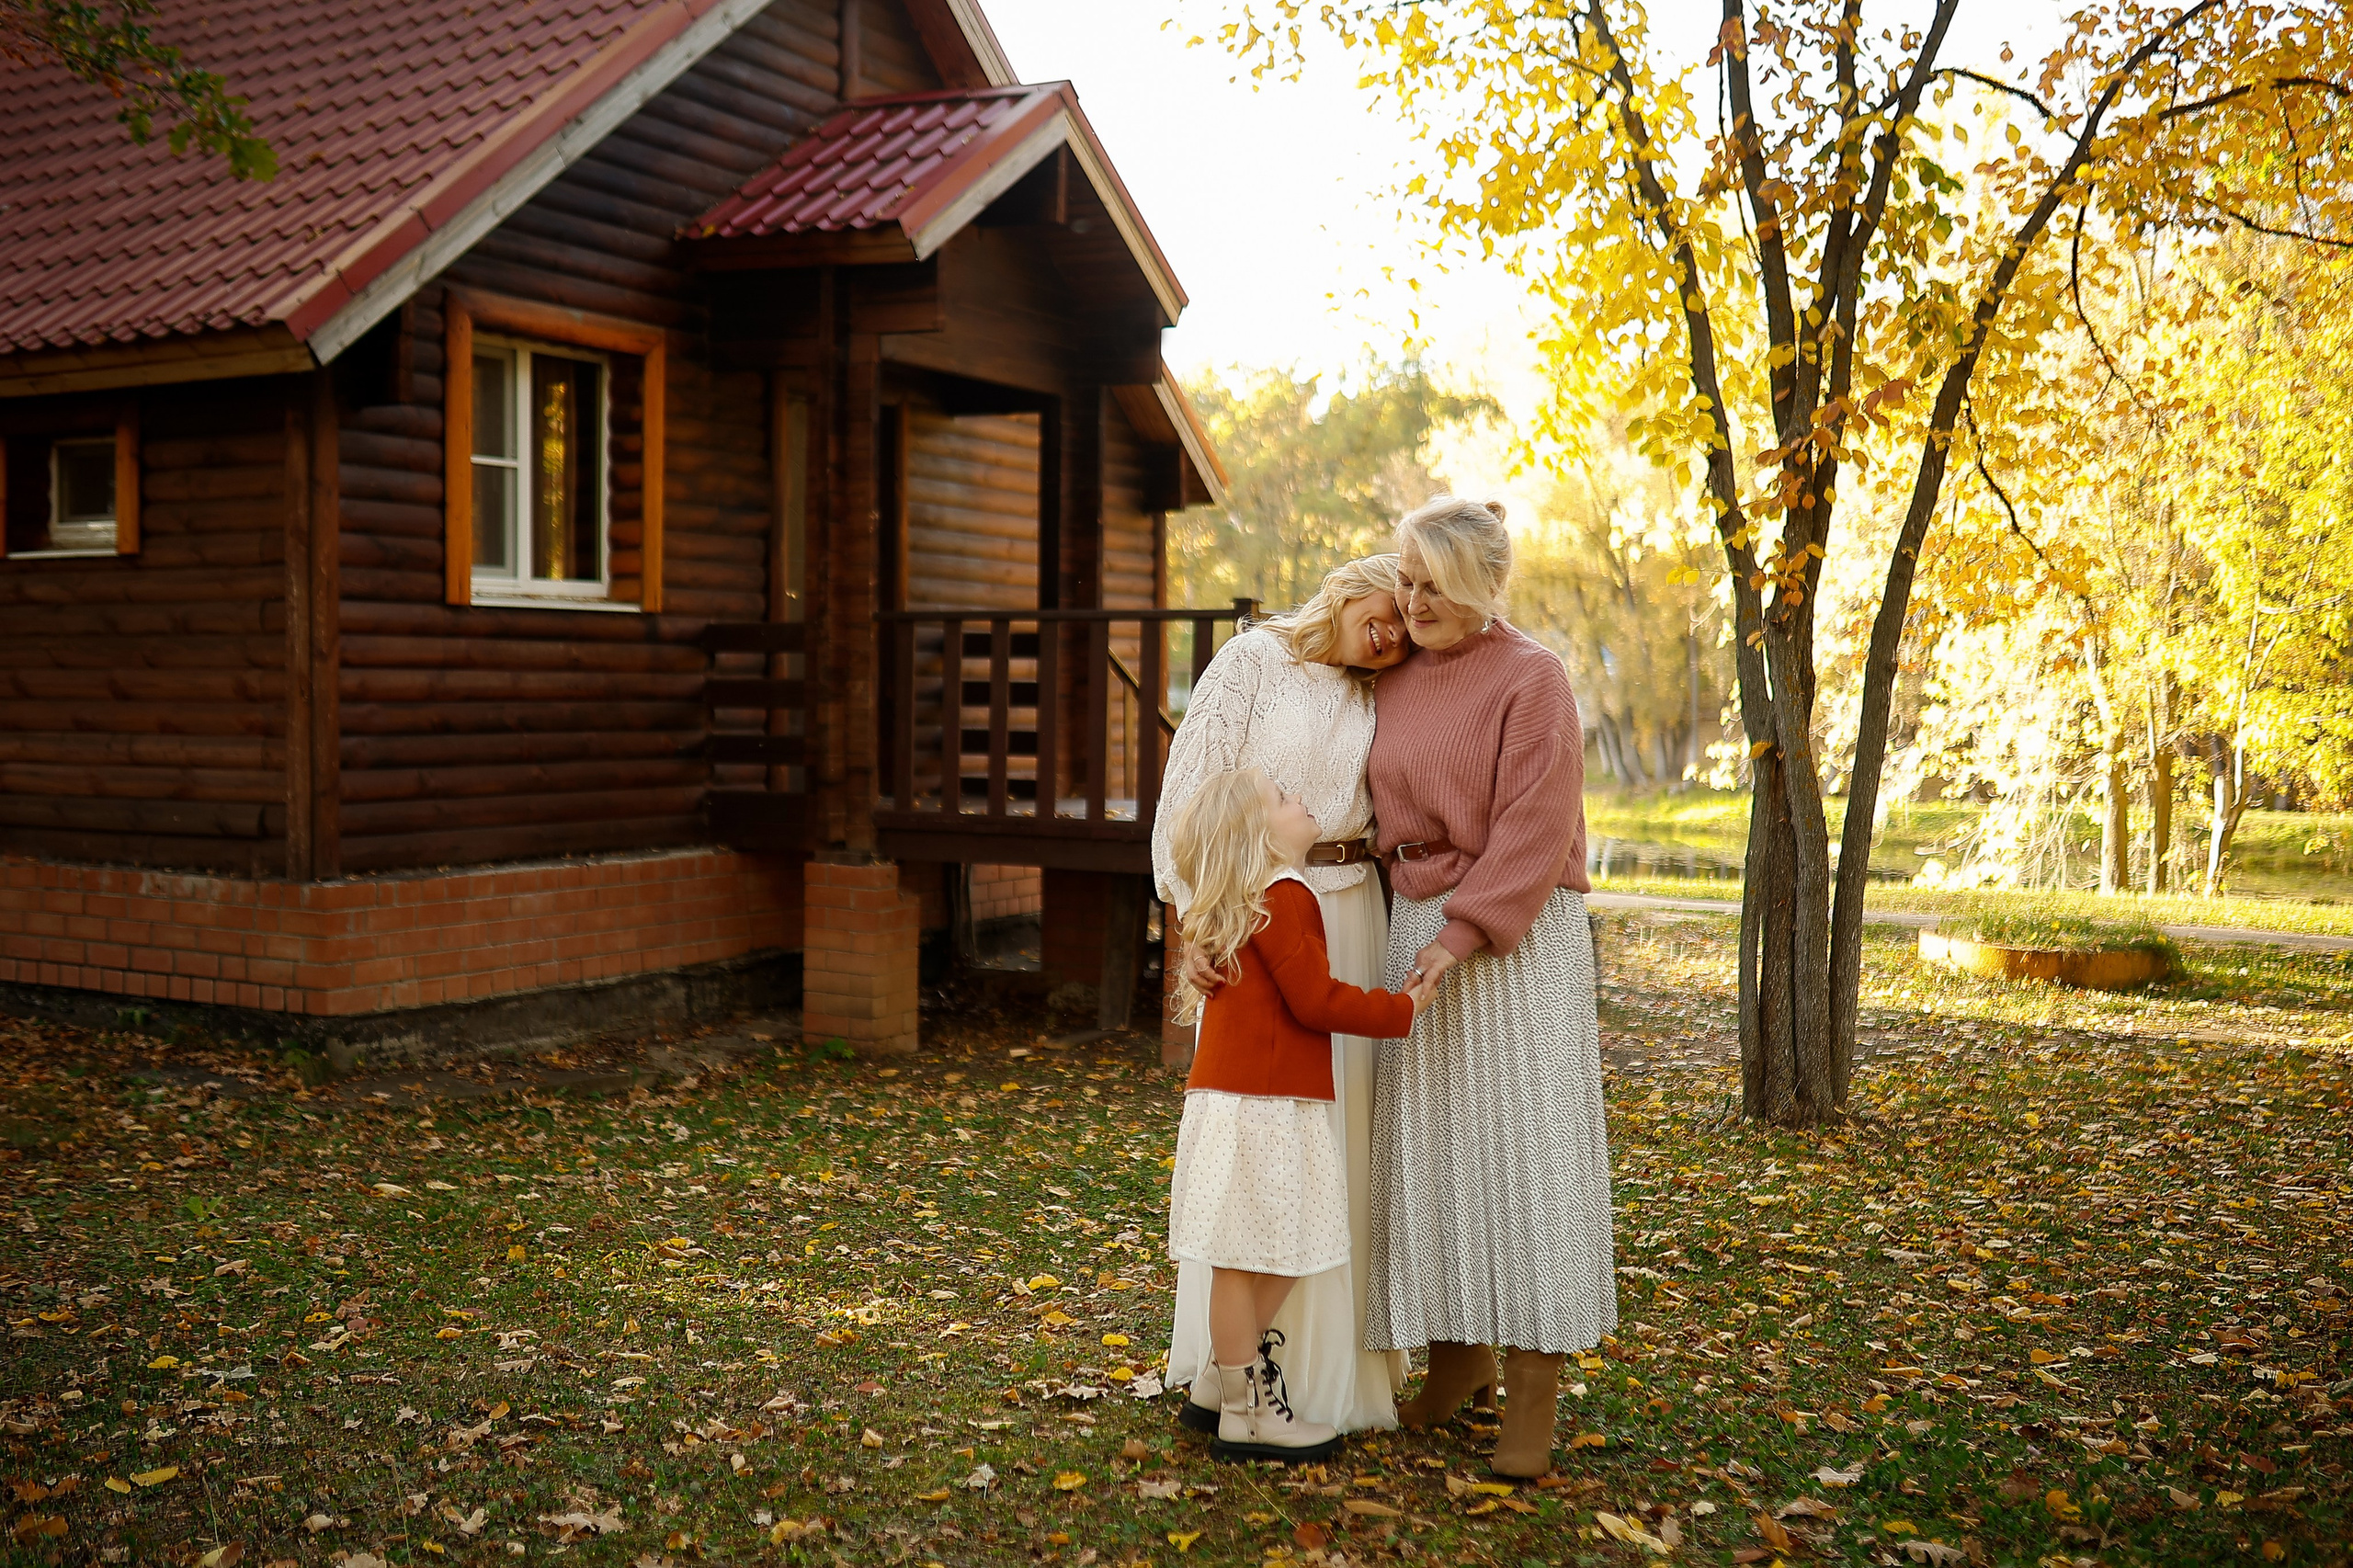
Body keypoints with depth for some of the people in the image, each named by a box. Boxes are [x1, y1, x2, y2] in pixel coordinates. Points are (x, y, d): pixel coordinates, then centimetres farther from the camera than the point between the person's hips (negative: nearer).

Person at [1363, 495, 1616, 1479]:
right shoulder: (1394, 680, 11)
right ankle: (1456, 1349, 23)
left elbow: (1533, 829, -15)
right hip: (1417, 928, 6)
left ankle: (1533, 1393, 3)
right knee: (1429, 1144, 9)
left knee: (1521, 1146, -4)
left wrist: (1463, 934, -22)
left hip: (1515, 939, -6)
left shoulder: (1531, 678, -8)